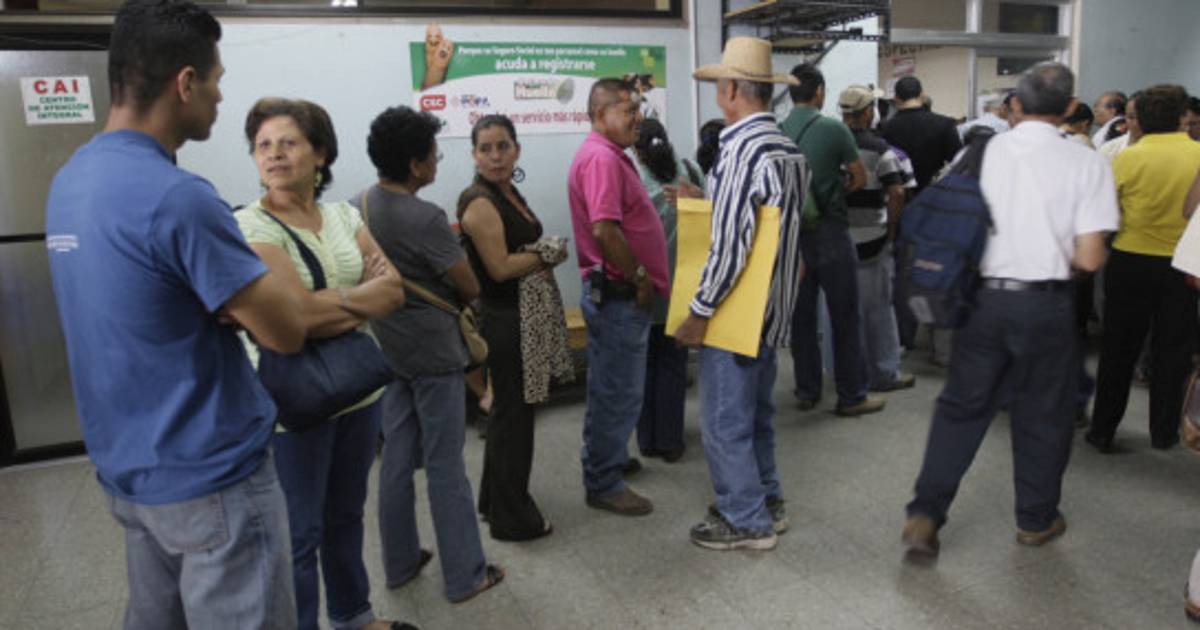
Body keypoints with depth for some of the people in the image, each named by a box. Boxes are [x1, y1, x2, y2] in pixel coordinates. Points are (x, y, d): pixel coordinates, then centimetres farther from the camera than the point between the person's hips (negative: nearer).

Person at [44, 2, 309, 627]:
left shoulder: (70, 179, 5)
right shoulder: (177, 196, -24)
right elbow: (287, 331, -19)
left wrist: (243, 286, -3)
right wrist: (264, 260, -1)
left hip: (127, 469, 9)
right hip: (210, 477, -9)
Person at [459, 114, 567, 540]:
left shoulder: (509, 193, 12)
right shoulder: (480, 202, -16)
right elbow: (500, 267, -22)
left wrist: (544, 255, 1)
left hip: (523, 314, 10)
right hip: (505, 318, -10)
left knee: (509, 410, 18)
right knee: (512, 414, 0)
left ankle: (497, 501, 34)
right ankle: (512, 519, 14)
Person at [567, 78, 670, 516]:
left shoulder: (609, 155, 16)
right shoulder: (601, 158, -19)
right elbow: (604, 229, -29)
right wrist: (639, 277, -19)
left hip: (614, 294, 11)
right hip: (619, 294, -11)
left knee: (609, 388, 21)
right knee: (619, 393, -1)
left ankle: (604, 460, 37)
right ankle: (604, 485, 12)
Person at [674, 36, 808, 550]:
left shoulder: (742, 150, -20)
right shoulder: (790, 149, 8)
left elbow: (730, 244, -24)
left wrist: (699, 312, -16)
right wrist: (700, 201, 14)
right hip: (772, 310, 9)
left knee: (725, 421, 4)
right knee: (756, 412, 21)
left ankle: (747, 521, 17)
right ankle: (766, 501, 35)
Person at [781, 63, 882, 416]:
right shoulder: (833, 129, -9)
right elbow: (860, 178, 0)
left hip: (792, 231, 4)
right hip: (830, 231, -4)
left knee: (801, 315, 12)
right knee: (845, 316, 5)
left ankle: (806, 392, 20)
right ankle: (852, 395, 12)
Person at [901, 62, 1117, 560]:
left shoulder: (982, 152, -1)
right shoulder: (1086, 164, -6)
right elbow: (1089, 258, -9)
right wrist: (1054, 251, 12)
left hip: (984, 296, 2)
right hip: (1045, 303, -1)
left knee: (961, 406, 12)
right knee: (1042, 416, 15)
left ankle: (925, 514, 7)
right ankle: (1036, 520, 31)